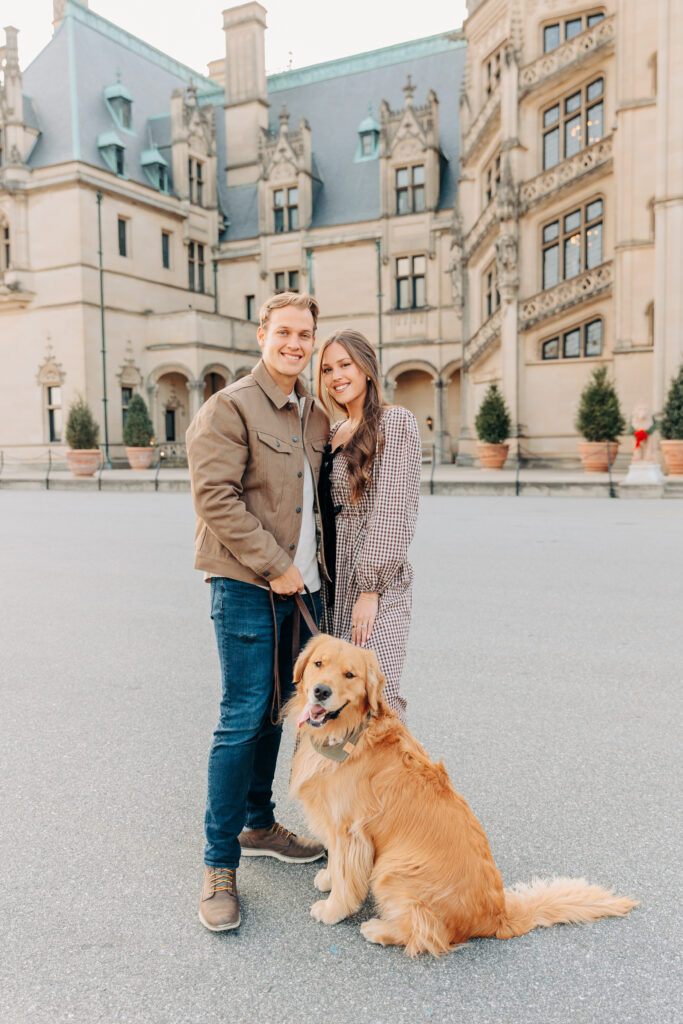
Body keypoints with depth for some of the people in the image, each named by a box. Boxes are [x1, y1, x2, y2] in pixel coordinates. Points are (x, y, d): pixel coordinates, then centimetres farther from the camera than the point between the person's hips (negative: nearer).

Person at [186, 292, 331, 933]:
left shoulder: (317, 417, 15)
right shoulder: (229, 407, -7)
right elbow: (216, 496, -16)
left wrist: (314, 566, 11)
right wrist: (273, 565, -16)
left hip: (301, 586, 7)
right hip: (247, 587, -7)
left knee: (273, 711, 17)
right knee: (243, 720, -5)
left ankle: (258, 824, 34)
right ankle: (219, 864, 9)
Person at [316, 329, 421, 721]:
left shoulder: (395, 423, -6)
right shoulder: (336, 433, 17)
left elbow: (392, 511, -13)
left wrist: (370, 588, -17)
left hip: (374, 585, -7)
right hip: (334, 582, 7)